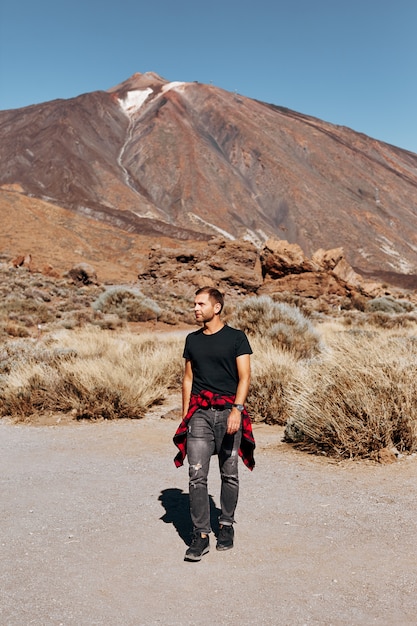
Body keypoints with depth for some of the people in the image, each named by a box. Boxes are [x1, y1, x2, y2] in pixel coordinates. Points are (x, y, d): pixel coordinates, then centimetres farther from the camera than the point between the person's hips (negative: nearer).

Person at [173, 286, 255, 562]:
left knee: (229, 474, 7)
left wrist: (237, 410, -17)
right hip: (199, 413, 3)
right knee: (197, 475, -5)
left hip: (228, 412, -3)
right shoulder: (193, 340, 13)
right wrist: (185, 415, 13)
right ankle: (201, 536, 0)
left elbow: (244, 377, -5)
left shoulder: (236, 337, 0)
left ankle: (227, 527, 24)